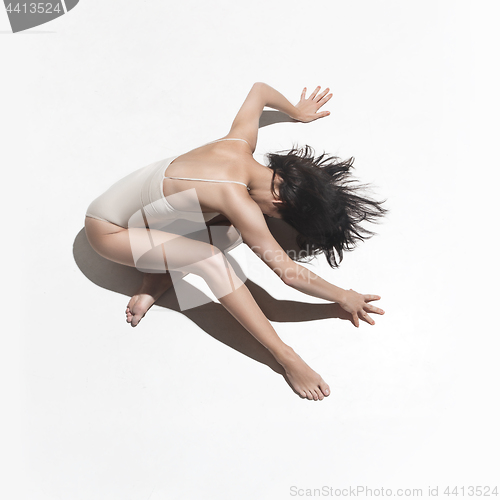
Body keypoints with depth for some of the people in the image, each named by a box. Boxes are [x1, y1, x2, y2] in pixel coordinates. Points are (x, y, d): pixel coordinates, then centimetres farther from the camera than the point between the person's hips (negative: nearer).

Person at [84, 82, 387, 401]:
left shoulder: (240, 142, -14)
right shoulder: (239, 203, -35)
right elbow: (289, 274, -28)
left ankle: (153, 289, -5)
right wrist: (343, 297, -14)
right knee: (211, 259, -28)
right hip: (107, 230, -8)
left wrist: (297, 112, 21)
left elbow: (259, 90, 6)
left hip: (136, 202, 8)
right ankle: (285, 356, -21)